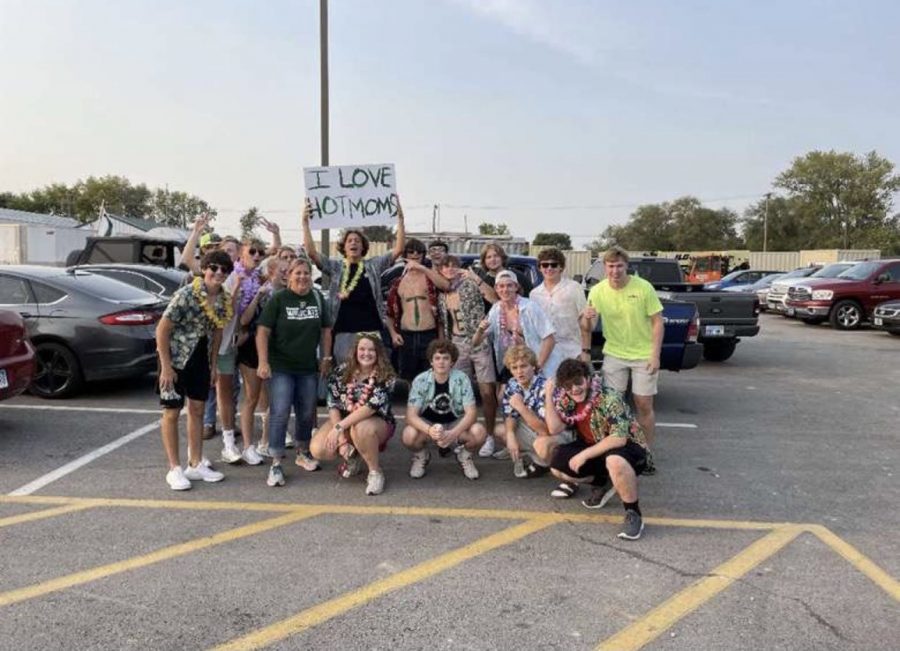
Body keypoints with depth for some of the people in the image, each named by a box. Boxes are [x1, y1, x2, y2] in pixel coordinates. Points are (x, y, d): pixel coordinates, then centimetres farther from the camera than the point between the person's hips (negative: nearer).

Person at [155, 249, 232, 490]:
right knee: (172, 412, 3)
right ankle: (174, 469, 11)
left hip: (200, 358, 6)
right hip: (176, 357, -6)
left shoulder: (224, 300, -3)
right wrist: (166, 367, -19)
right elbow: (162, 330, -19)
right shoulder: (186, 294, -22)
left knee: (197, 409, 11)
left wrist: (213, 363, 7)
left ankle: (195, 464, 21)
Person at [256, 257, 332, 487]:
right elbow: (263, 331, -10)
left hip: (308, 367, 5)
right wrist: (263, 362, -18)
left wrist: (326, 357, 6)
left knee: (307, 413, 14)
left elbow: (325, 330, 12)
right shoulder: (279, 299, -7)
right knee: (280, 414, -9)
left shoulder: (318, 298, 5)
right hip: (281, 367, -4)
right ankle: (276, 464, -1)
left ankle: (302, 453, 34)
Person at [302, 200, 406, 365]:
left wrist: (400, 219, -7)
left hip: (371, 330, 1)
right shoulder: (335, 266, 7)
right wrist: (305, 223, -12)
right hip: (343, 331, 0)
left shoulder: (374, 265, 8)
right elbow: (311, 252, -4)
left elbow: (398, 249, 1)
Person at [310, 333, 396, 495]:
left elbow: (371, 407, -30)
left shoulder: (385, 376, -19)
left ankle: (376, 472, -13)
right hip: (345, 421, 4)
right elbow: (333, 406, -12)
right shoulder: (341, 372, -9)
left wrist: (339, 427, -34)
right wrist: (342, 441, -21)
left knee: (360, 429, -39)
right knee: (318, 450, -20)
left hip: (377, 423, -4)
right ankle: (351, 457, 13)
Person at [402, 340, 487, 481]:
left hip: (455, 424, 0)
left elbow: (471, 412, -19)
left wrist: (453, 433, -37)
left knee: (479, 432, -30)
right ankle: (421, 456, 5)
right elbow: (411, 415, -22)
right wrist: (429, 430, -43)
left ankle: (464, 455, 6)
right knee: (409, 435, -33)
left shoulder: (461, 379, -16)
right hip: (428, 424, 0)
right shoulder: (420, 380, -16)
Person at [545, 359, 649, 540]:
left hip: (628, 446, -7)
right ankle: (603, 483, 13)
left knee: (615, 461, -41)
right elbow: (554, 429, -8)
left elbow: (619, 438, -31)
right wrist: (548, 396, -15)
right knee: (557, 466, -9)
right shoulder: (566, 399, -5)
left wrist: (584, 454, -28)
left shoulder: (608, 397, -26)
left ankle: (633, 513, -18)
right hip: (596, 447, 7)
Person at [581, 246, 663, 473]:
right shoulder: (597, 291, -8)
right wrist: (587, 319, -31)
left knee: (644, 406, 4)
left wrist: (655, 355, -14)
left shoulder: (643, 288, -14)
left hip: (643, 355, -2)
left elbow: (657, 322, -8)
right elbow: (587, 329, -7)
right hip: (614, 354, 2)